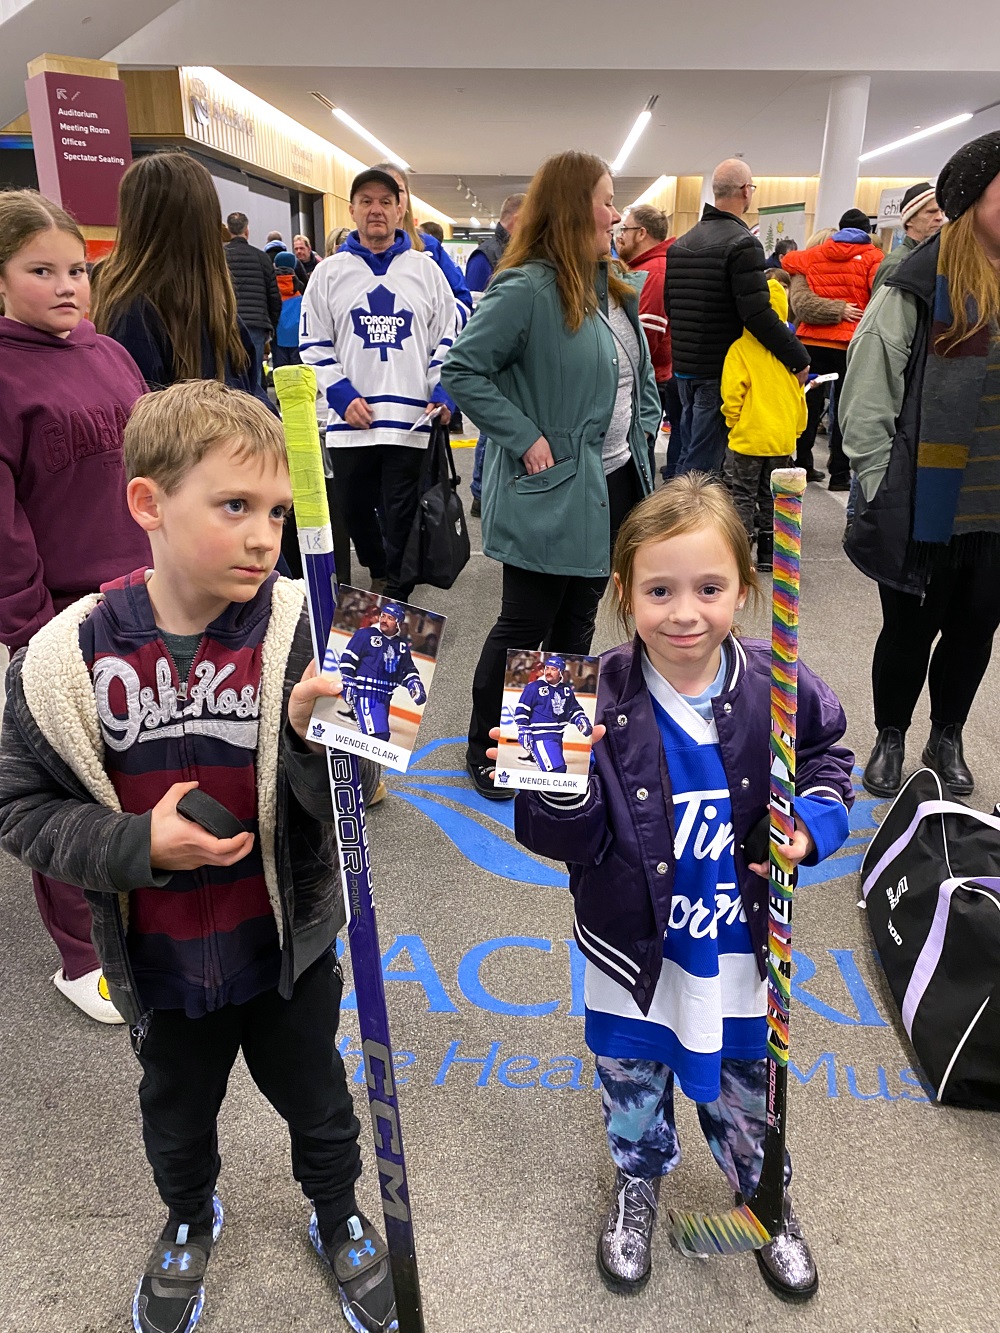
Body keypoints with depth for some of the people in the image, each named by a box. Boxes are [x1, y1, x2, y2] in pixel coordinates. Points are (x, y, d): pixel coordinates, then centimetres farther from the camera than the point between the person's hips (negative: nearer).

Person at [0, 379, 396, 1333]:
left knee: (319, 1105, 25)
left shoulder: (299, 635, -21)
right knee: (177, 1119, 29)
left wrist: (319, 731, -41)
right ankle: (189, 1220, 62)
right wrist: (137, 845, -23)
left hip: (288, 950, -1)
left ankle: (338, 1218, 56)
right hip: (160, 966, 1)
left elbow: (348, 803, -20)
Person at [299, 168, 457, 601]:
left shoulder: (425, 269, 9)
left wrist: (442, 391, -5)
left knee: (402, 520, 1)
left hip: (411, 420, -1)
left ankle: (397, 601, 14)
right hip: (349, 422, 2)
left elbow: (447, 338, 10)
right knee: (356, 512, 13)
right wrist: (342, 395, -8)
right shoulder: (329, 272, 8)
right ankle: (378, 577, 36)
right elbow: (313, 345, 6)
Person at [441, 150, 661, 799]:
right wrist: (524, 437, -21)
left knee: (579, 620, 18)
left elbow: (638, 368, 22)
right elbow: (462, 370, -19)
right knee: (525, 626, 3)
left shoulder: (614, 285, 10)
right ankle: (486, 752, 21)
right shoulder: (527, 290, -17)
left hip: (616, 482, 9)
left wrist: (645, 424, 8)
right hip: (553, 492, -8)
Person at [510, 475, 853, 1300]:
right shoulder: (598, 703, -22)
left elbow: (827, 758, 4)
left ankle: (767, 1199, 58)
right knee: (633, 1089, 25)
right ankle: (639, 1186, 58)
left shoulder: (779, 690, -16)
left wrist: (814, 820, -14)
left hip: (743, 952, 1)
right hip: (637, 954, -1)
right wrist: (556, 788, -40)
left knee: (746, 1098, 26)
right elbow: (574, 842, -20)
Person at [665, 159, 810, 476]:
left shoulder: (680, 244, 10)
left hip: (684, 367, 8)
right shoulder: (742, 243, -14)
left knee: (688, 453, 18)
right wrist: (799, 358, -14)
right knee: (704, 462, -2)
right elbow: (758, 315, -21)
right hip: (720, 371, -8)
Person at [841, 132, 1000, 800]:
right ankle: (890, 741, 32)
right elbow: (866, 400, -9)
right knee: (910, 630, 10)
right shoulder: (919, 288, -8)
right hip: (928, 511, -4)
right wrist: (884, 493, -11)